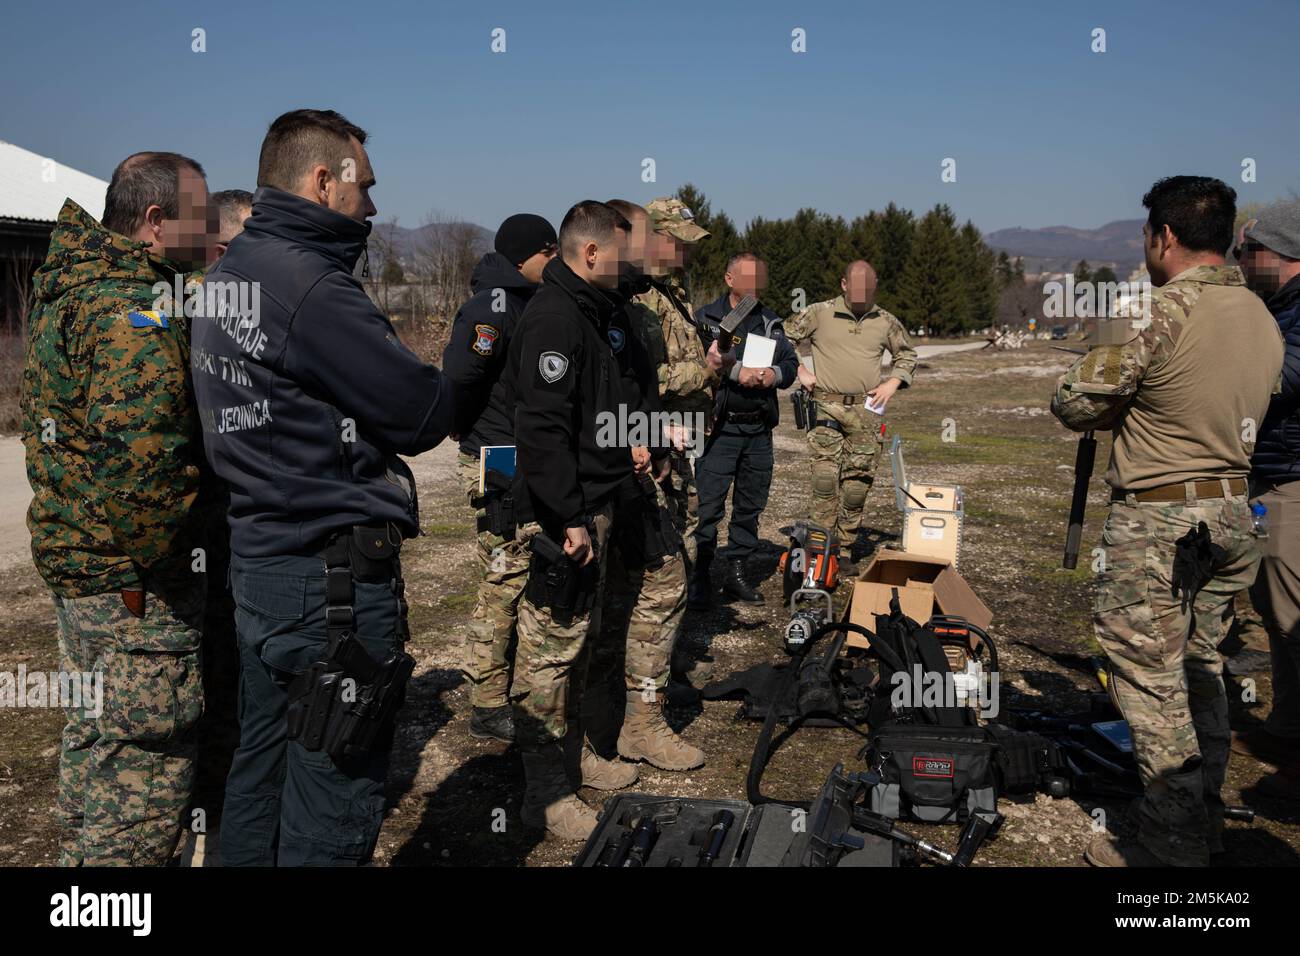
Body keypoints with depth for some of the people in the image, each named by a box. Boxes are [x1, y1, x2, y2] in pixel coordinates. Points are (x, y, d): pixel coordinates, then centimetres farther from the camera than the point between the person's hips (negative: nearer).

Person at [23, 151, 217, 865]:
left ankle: (82, 852, 42)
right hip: (133, 582, -10)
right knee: (145, 764, 2)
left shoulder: (67, 283, 13)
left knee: (95, 739, 24)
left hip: (72, 563, 10)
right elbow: (138, 436, -37)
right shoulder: (136, 306, -20)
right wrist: (149, 556, -23)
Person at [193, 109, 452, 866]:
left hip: (256, 559, 10)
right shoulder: (312, 285, -18)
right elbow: (425, 416, -16)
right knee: (333, 808, 3)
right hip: (333, 575, -10)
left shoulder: (229, 271, 12)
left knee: (261, 771, 21)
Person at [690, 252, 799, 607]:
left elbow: (791, 363, 10)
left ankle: (736, 573, 23)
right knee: (709, 504, -6)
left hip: (759, 429, 5)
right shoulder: (707, 317, -1)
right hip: (720, 427, -5)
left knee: (751, 504, 11)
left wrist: (774, 373, -10)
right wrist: (737, 370, -24)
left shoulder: (771, 321, 15)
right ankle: (700, 575, 6)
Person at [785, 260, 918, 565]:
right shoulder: (819, 314, 1)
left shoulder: (885, 322, 9)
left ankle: (845, 549, 13)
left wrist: (892, 383, 8)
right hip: (827, 407, -2)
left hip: (867, 411, 2)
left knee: (858, 482, 2)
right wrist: (800, 372, 1)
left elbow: (907, 354, 24)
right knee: (825, 477, -12)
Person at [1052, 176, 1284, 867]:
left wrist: (1116, 406, 8)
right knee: (1200, 671, 19)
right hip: (1231, 512, 8)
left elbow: (1074, 404, -14)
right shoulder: (1264, 319, 8)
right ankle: (1204, 823, 30)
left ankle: (1169, 847, 10)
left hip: (1156, 520, -8)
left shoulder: (1160, 314, -18)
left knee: (1150, 681, 1)